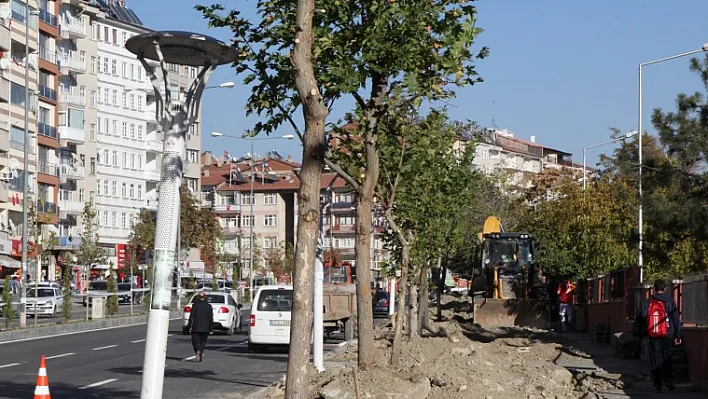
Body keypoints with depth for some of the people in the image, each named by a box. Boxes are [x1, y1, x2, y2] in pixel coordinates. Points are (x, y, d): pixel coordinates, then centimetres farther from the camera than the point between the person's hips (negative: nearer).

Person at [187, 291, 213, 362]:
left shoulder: (195, 305, -3)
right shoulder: (208, 306, 0)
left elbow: (191, 317, -3)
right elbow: (211, 318, 0)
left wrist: (189, 326, 3)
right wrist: (211, 328, 5)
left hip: (196, 327, -1)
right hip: (205, 328, 1)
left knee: (195, 341, 5)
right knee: (203, 342, 10)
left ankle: (197, 351, -22)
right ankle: (200, 354, -6)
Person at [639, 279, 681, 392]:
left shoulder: (649, 301, 1)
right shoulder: (669, 300, 0)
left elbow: (642, 317, -5)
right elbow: (676, 318, 0)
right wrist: (678, 335, 3)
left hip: (653, 335, 1)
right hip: (667, 335, -1)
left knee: (655, 360, 6)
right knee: (666, 359, 5)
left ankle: (657, 385, 5)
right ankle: (668, 382, -5)